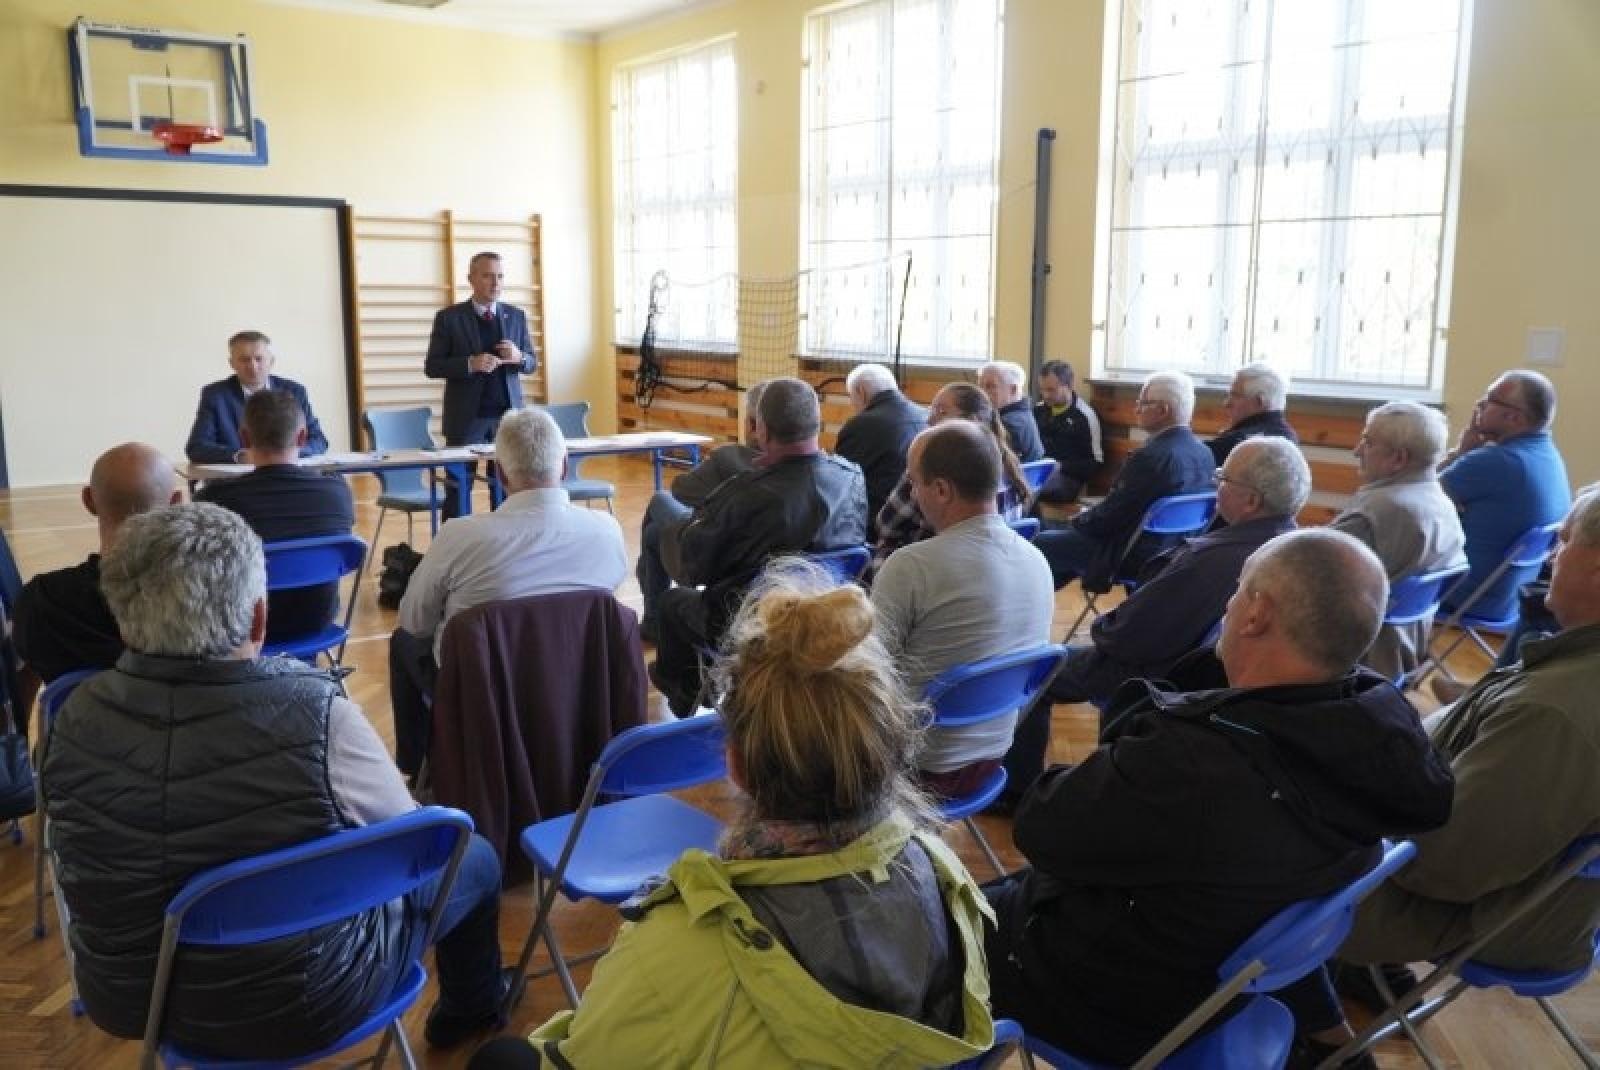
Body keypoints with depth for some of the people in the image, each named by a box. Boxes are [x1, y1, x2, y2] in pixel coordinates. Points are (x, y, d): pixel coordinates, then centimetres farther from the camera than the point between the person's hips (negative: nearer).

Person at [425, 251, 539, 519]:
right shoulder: (449, 318, -1)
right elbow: (432, 367, -3)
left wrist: (519, 357, -12)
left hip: (508, 414, 3)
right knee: (458, 489, 2)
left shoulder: (516, 316, 8)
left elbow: (532, 363, 11)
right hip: (466, 416, -2)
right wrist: (470, 364, -19)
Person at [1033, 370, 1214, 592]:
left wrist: (1078, 520, 2)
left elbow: (1107, 517, -20)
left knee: (1041, 544, 0)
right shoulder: (1204, 453, 1)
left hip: (1134, 557, -9)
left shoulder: (1150, 456, -27)